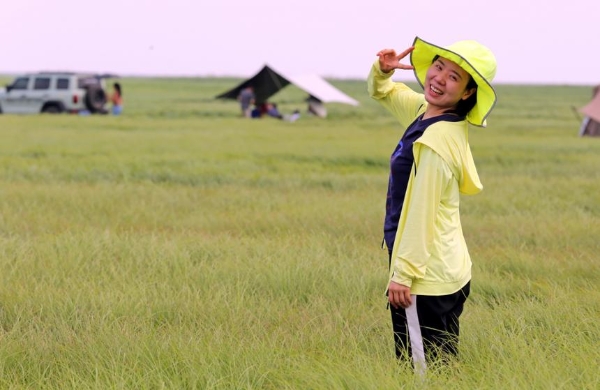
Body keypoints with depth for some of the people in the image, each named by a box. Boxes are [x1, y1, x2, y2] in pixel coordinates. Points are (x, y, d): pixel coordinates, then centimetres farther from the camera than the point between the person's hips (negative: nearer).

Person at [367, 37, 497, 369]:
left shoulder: (437, 141, -22)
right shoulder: (425, 110, 5)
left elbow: (420, 212, -21)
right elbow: (382, 92, 23)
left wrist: (402, 274, -16)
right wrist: (382, 70, 0)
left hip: (426, 280, -10)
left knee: (421, 369, -4)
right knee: (440, 364, 17)